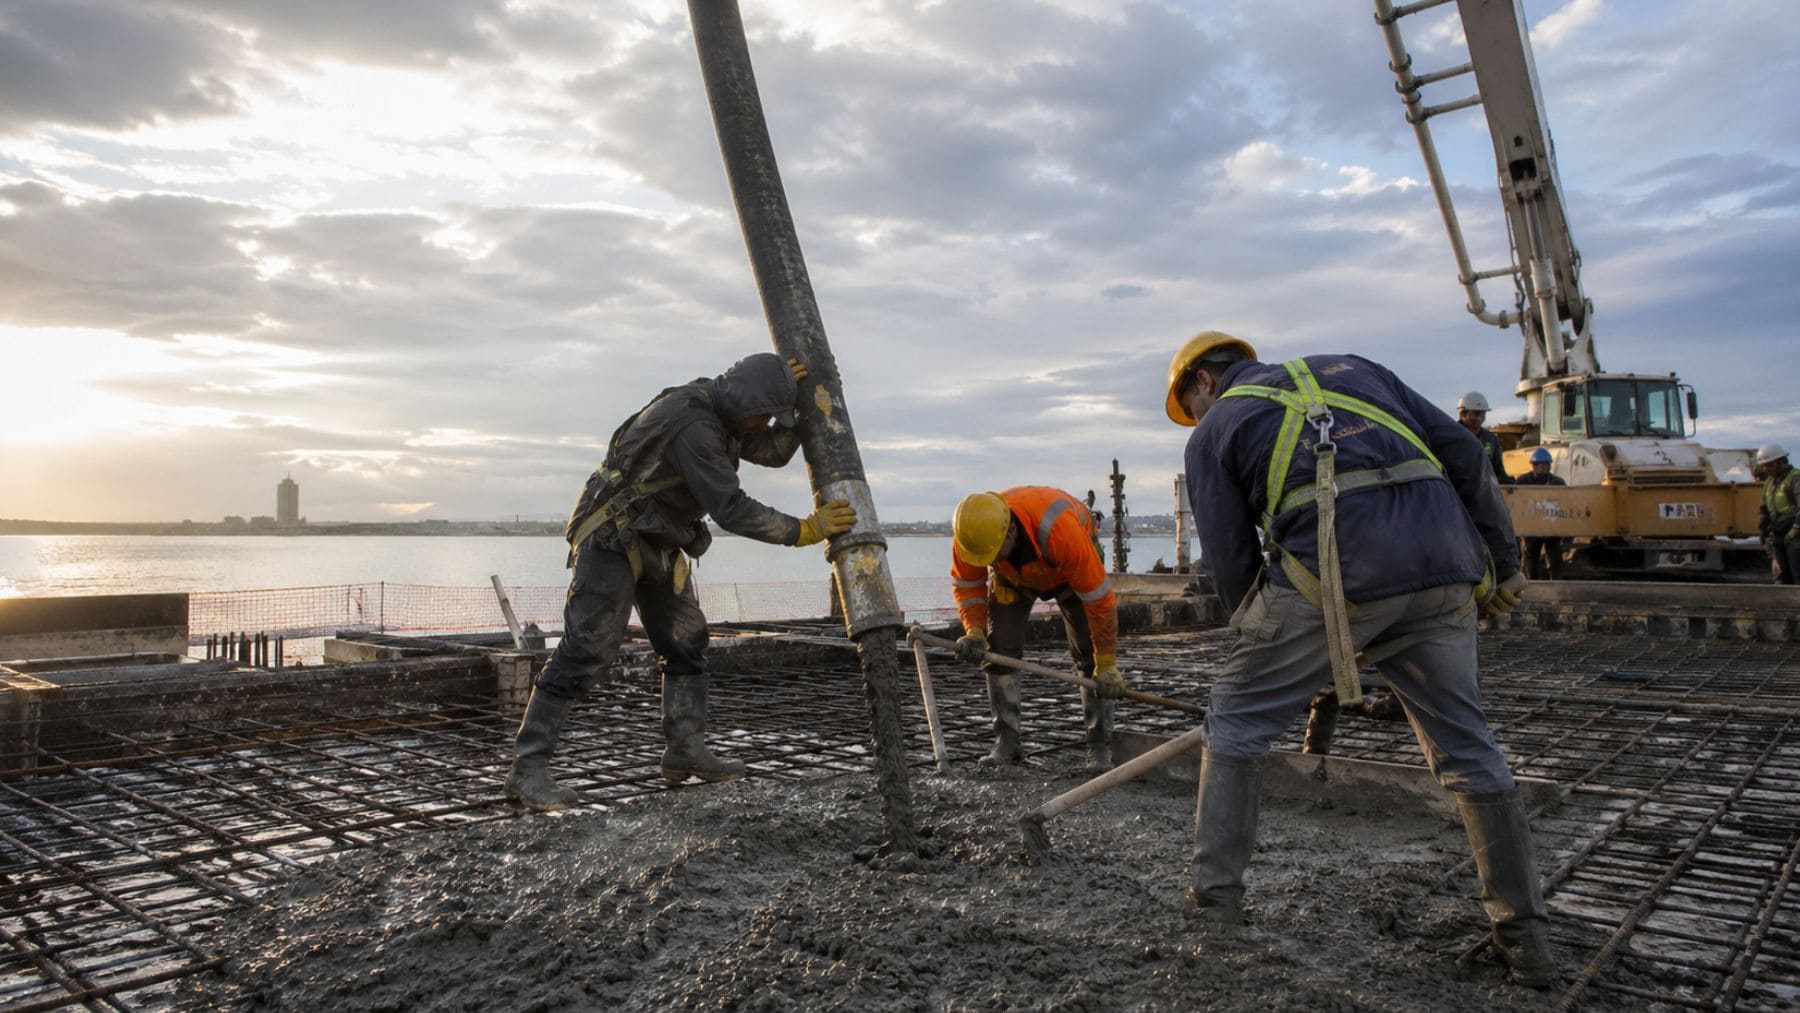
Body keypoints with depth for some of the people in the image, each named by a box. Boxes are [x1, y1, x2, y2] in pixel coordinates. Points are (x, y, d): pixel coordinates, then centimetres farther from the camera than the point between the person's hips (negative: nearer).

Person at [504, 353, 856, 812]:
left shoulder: (719, 411, 3)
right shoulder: (693, 425, -27)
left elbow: (773, 451, 12)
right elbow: (732, 510, -30)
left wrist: (796, 402, -6)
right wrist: (804, 530, -24)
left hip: (656, 544, 10)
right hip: (612, 537, -10)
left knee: (686, 641, 10)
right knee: (587, 649, -12)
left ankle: (685, 750, 18)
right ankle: (527, 769, -8)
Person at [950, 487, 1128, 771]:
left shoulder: (1061, 531, -47)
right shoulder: (969, 533, -35)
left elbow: (1098, 597, -36)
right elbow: (966, 584, -13)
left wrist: (1107, 664, -30)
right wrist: (975, 631, -29)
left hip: (1069, 569, -3)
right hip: (1011, 574, 3)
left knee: (1090, 654, -11)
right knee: (999, 649, -9)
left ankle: (1100, 747, -2)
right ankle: (1007, 742, 1)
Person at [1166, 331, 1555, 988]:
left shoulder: (1215, 431, 16)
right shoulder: (1351, 367, 28)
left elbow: (1232, 562, 11)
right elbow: (1462, 451, 19)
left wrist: (1271, 654, 23)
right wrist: (1503, 562, 23)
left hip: (1333, 573, -5)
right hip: (1443, 567, 5)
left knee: (1235, 725, 12)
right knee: (1466, 749, 18)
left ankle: (1215, 897, 13)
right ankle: (1526, 936, 25)